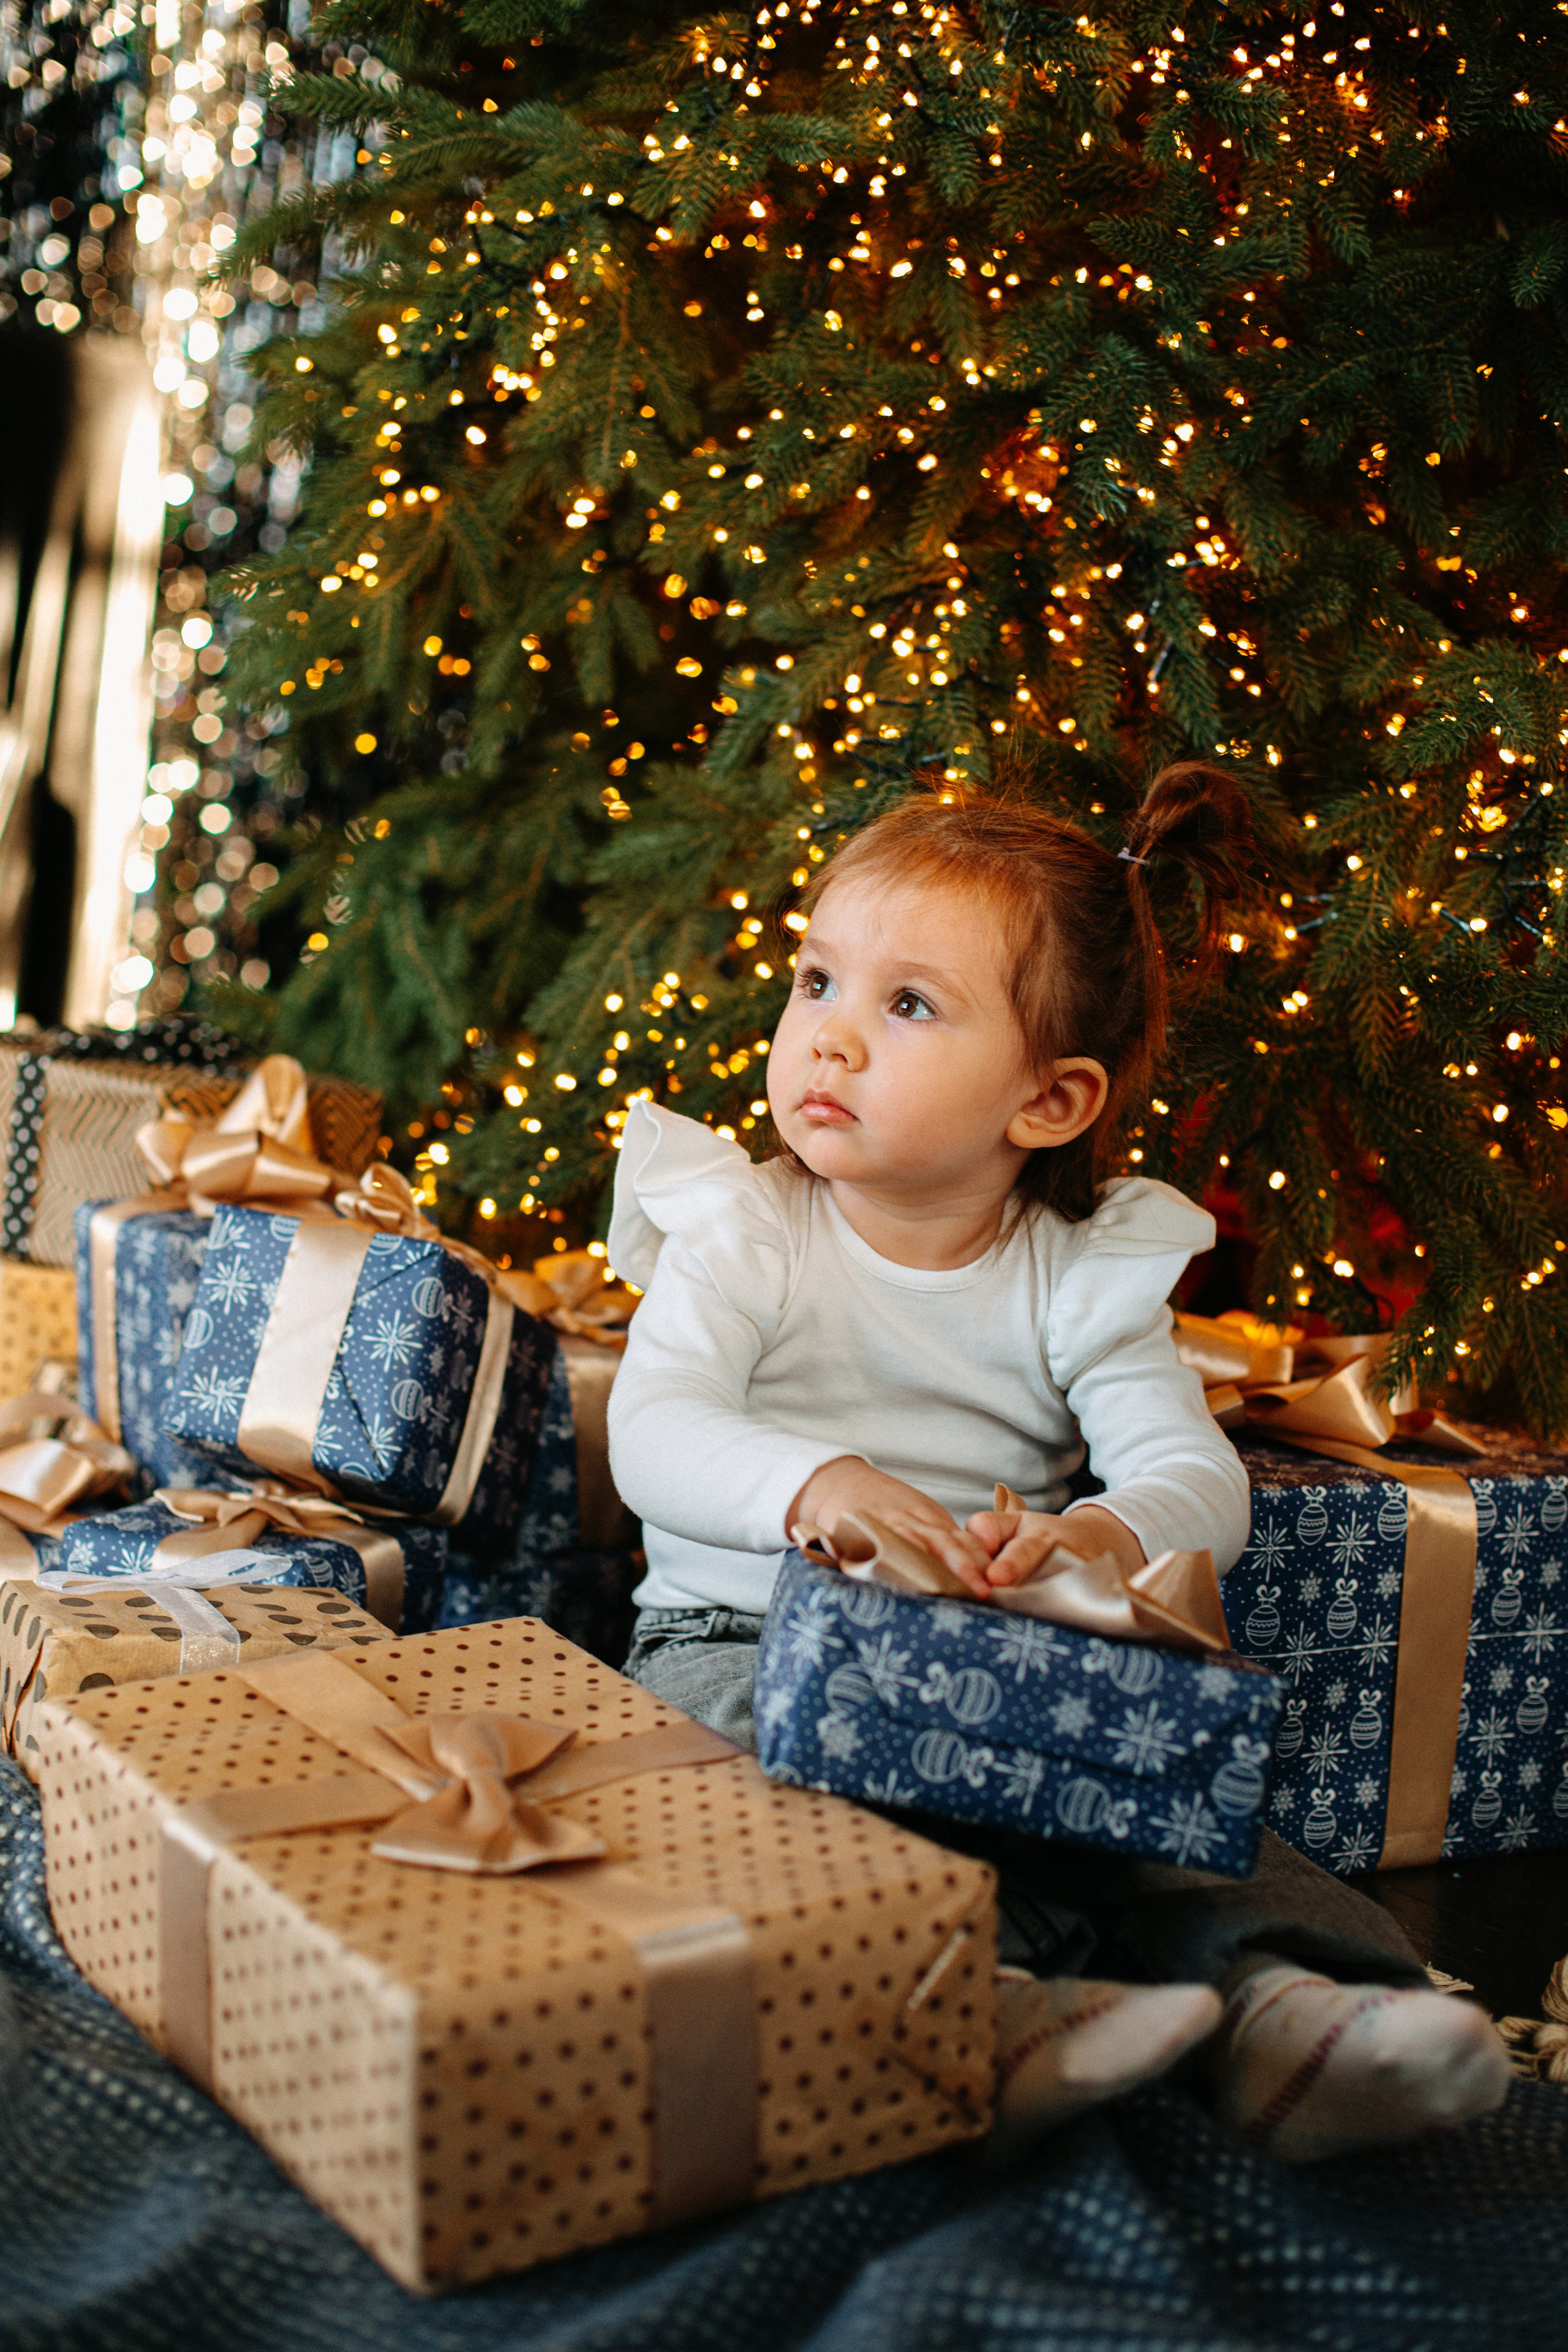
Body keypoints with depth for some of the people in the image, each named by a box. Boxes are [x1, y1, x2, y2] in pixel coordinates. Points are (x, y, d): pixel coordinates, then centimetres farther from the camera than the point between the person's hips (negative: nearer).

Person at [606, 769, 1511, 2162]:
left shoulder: (1084, 1277, 2)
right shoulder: (740, 1237, -2)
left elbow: (1201, 1476, -8)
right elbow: (653, 1434, -17)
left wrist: (1108, 1532, -34)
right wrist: (815, 1486, -40)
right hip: (741, 1635, -2)